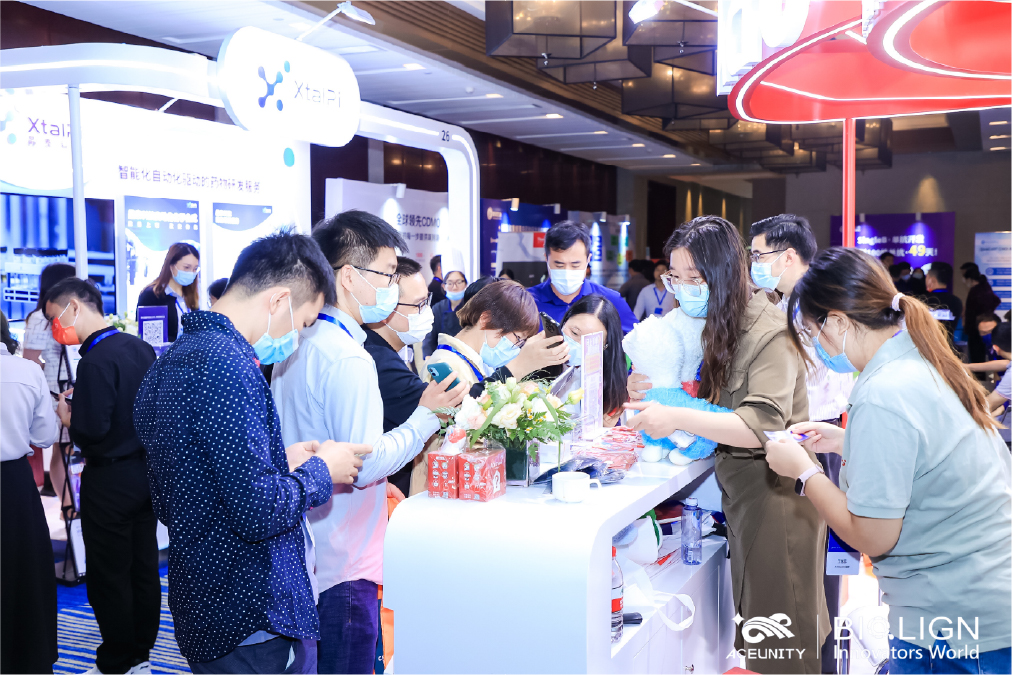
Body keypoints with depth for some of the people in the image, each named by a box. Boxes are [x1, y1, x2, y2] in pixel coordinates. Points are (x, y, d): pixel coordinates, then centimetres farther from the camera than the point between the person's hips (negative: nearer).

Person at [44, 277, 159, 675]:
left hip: (110, 481, -8)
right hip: (147, 471, 8)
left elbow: (90, 433, -26)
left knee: (108, 577, 6)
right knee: (144, 568, 16)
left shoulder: (96, 361, -21)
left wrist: (66, 418, -5)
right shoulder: (141, 348, 4)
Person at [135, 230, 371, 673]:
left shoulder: (172, 360, 9)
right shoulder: (225, 361, -23)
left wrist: (281, 463, 10)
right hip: (255, 627, -10)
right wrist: (321, 470, -9)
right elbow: (259, 512, -27)